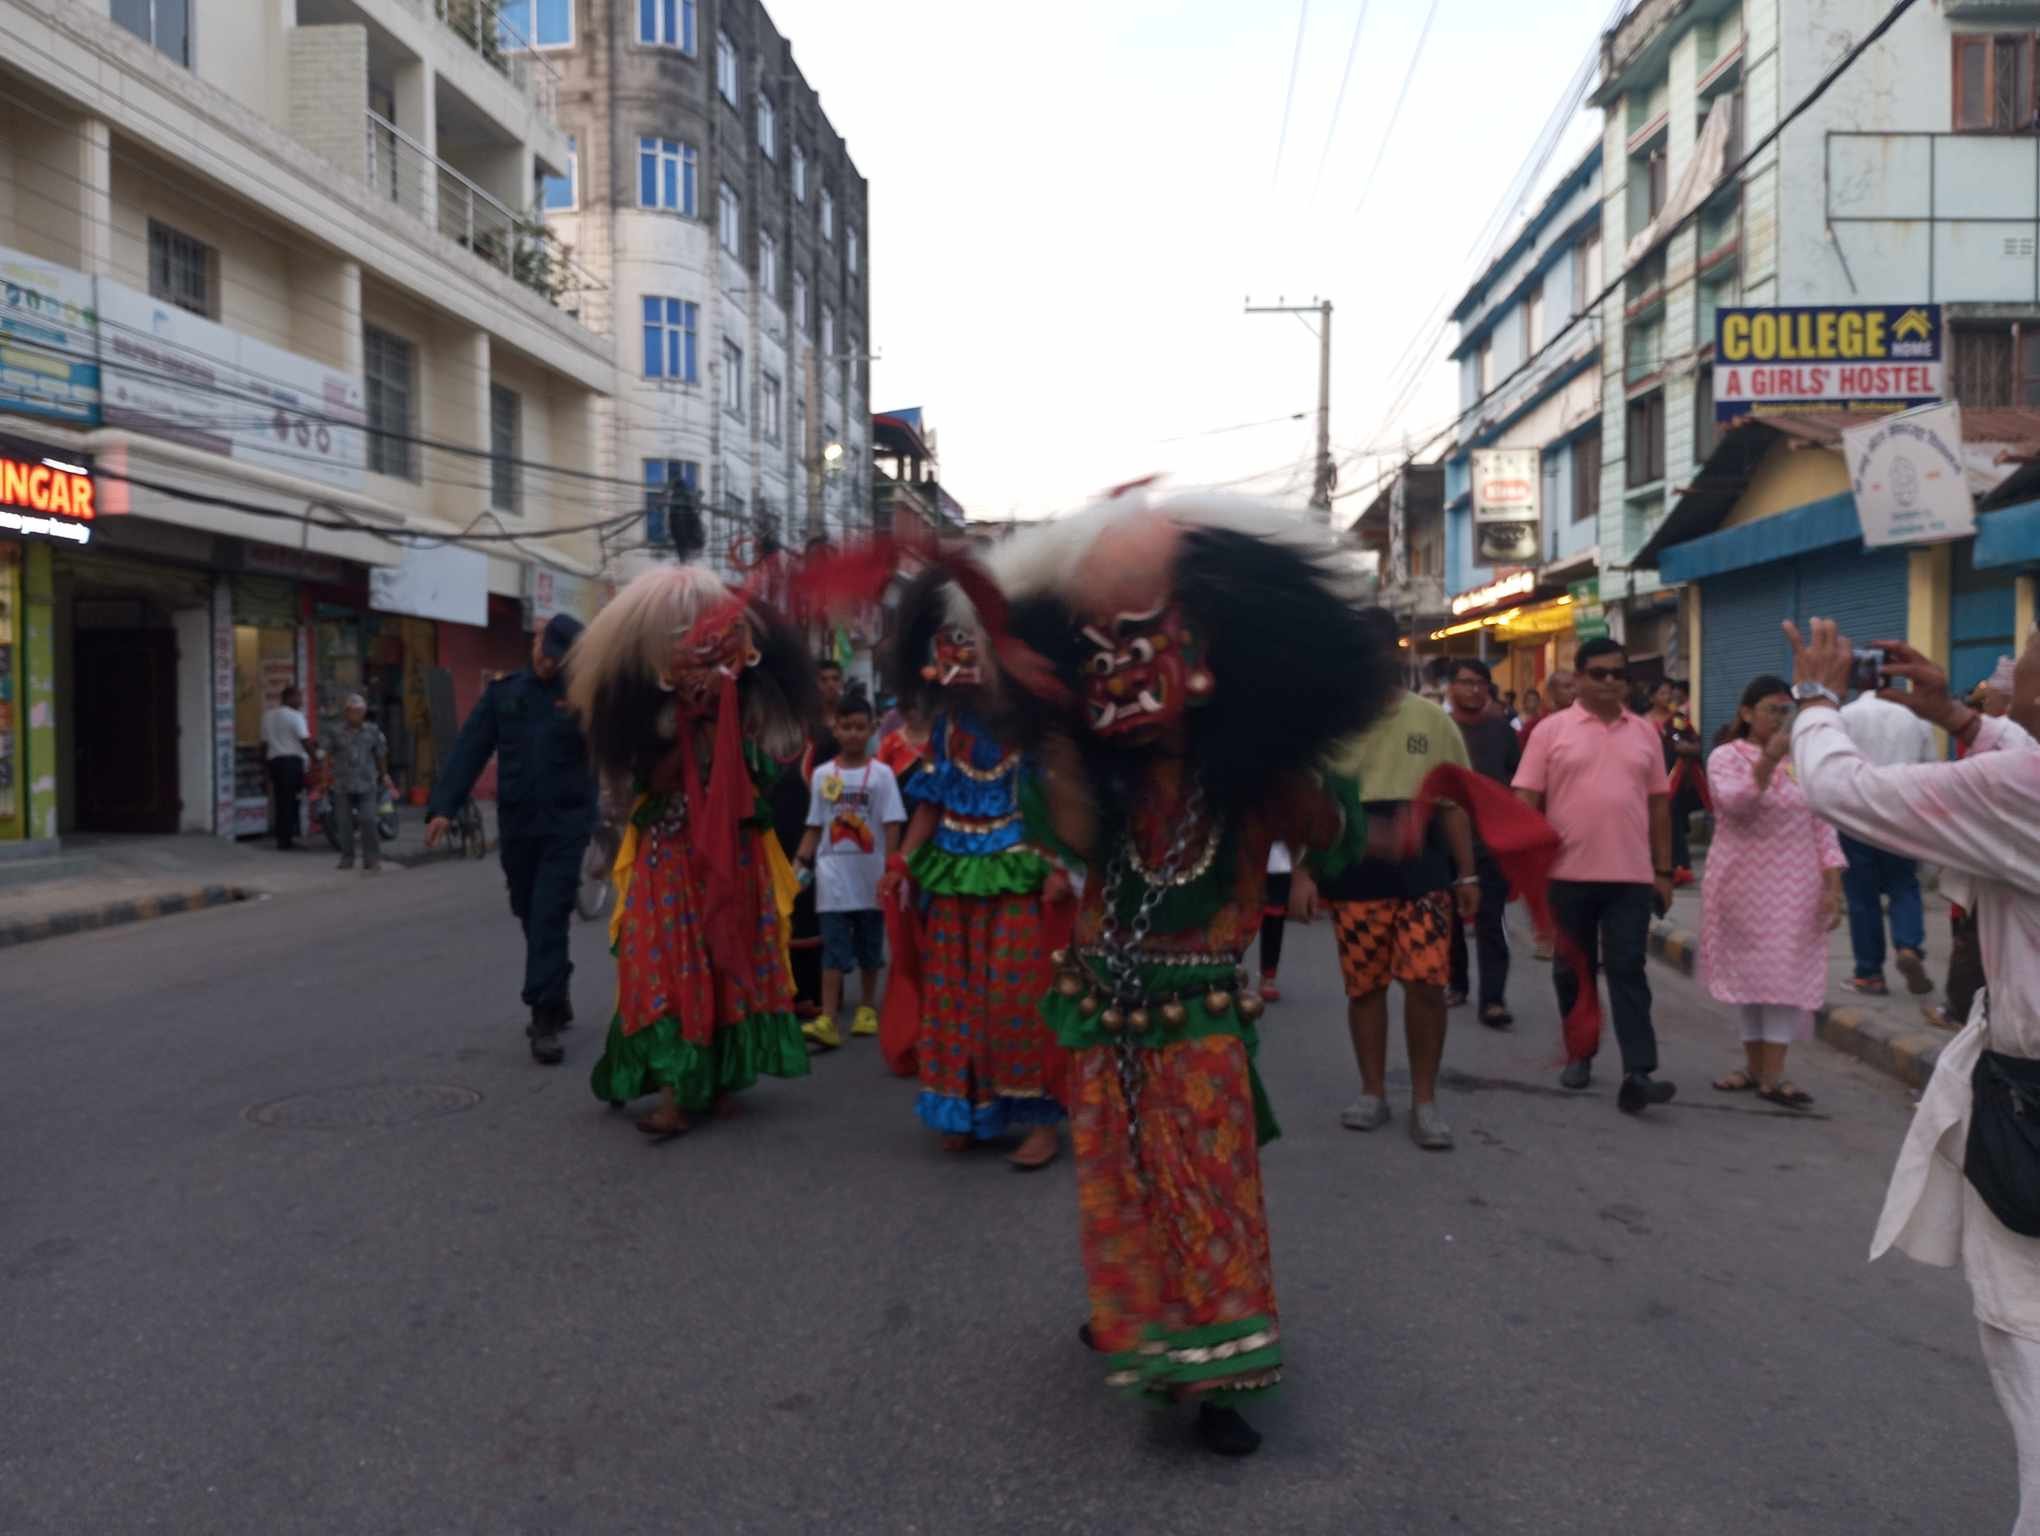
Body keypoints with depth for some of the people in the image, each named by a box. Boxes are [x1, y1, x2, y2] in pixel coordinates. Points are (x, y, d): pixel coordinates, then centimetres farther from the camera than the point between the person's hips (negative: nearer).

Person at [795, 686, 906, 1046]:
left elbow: (892, 828, -4)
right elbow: (815, 828, 7)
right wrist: (800, 864, -4)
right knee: (834, 948, -4)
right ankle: (827, 1020, -10)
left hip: (870, 875, 0)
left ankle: (867, 1009, 28)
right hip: (833, 875, 0)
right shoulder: (822, 774, 3)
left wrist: (890, 873, -9)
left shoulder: (881, 774, -3)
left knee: (869, 946, 12)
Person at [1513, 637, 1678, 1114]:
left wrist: (1663, 869, 9)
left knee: (1627, 971, -3)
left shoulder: (1645, 732, 9)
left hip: (1631, 875, 1)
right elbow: (1526, 800, -3)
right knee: (1573, 970, 10)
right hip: (1568, 873, -1)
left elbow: (1658, 803, 12)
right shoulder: (1552, 730, -1)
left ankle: (1638, 1074, -8)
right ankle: (1579, 1055, 26)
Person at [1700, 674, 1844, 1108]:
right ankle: (1754, 1066, 18)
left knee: (1784, 975, -4)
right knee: (1749, 973, 7)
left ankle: (1772, 1076, -1)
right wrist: (1767, 761, -33)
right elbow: (1734, 804, -22)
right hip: (1742, 884, -1)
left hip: (1792, 887, 1)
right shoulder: (1726, 756, -3)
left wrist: (1833, 886, -3)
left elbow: (1823, 828, 4)